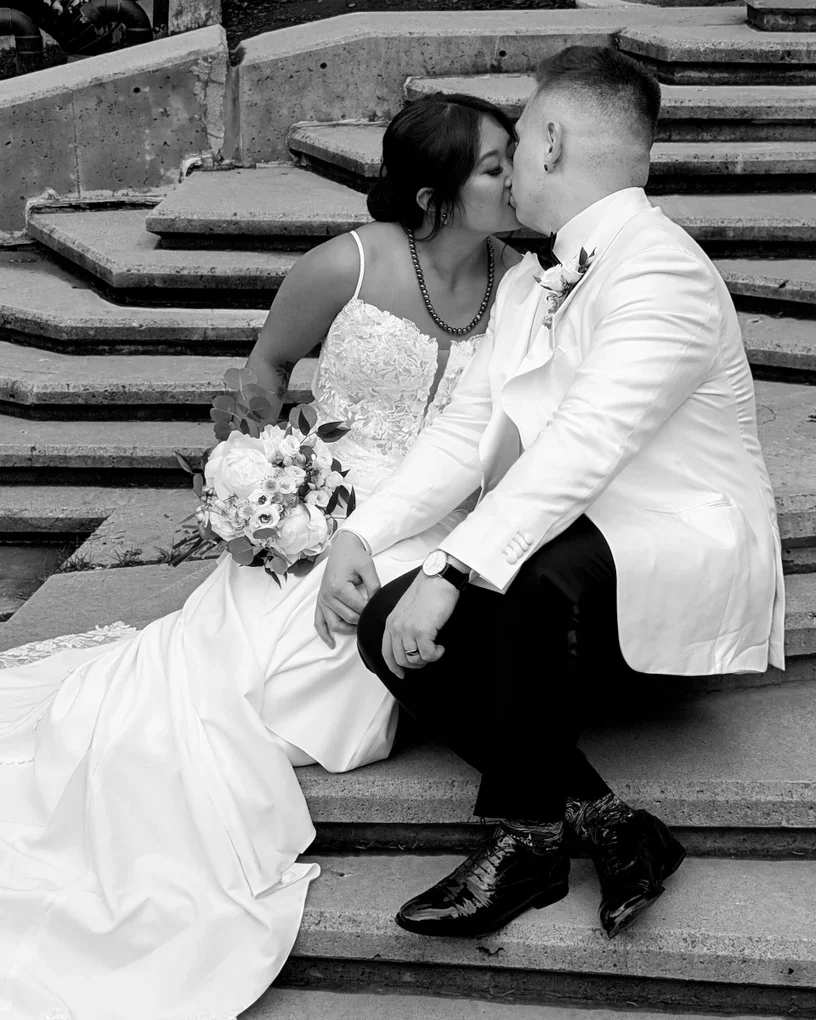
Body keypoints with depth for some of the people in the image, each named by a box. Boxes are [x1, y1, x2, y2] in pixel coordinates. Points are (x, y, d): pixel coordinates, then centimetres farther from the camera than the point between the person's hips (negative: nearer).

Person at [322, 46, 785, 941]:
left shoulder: (660, 271, -16)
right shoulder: (527, 286, 13)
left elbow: (578, 453, -27)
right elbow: (465, 429, 10)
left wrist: (453, 572, -30)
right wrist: (363, 534, -3)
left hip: (686, 565, -9)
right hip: (569, 567, 9)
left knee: (534, 573, -38)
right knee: (392, 625, -9)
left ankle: (529, 832, -17)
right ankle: (605, 824, -13)